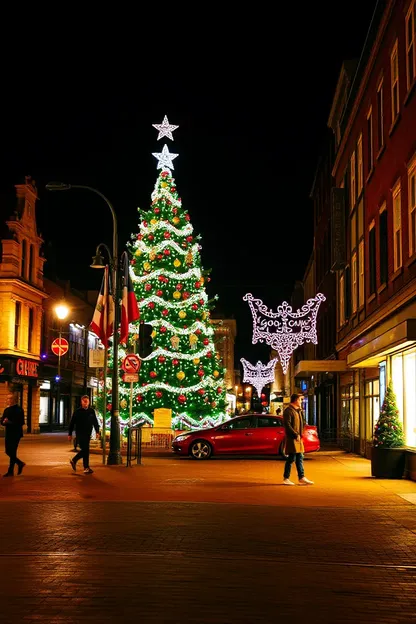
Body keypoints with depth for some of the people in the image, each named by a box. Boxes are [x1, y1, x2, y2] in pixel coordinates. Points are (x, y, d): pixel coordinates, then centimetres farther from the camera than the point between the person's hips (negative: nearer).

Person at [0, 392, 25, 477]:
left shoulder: (19, 410, -9)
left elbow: (21, 422, -16)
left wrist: (9, 422, -20)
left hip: (16, 434, -7)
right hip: (8, 433, 7)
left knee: (12, 452, -4)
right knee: (8, 451, 9)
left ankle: (10, 471, 4)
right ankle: (20, 463, 28)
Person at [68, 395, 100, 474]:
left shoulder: (91, 411, 6)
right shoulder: (77, 411, -3)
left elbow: (95, 422, 10)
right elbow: (72, 423, 0)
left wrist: (97, 431, -1)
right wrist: (70, 434, -1)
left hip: (88, 434, 5)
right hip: (80, 433, -5)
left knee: (85, 450, 9)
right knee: (85, 450, -9)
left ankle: (73, 460, 31)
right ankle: (86, 468, -3)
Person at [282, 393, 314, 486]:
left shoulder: (298, 411, 18)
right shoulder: (288, 411, -11)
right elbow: (287, 425, -18)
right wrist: (296, 435, -19)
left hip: (298, 438, 9)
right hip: (291, 438, -9)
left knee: (300, 458, 9)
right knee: (292, 458, -6)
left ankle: (301, 478, 13)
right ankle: (286, 479, 2)